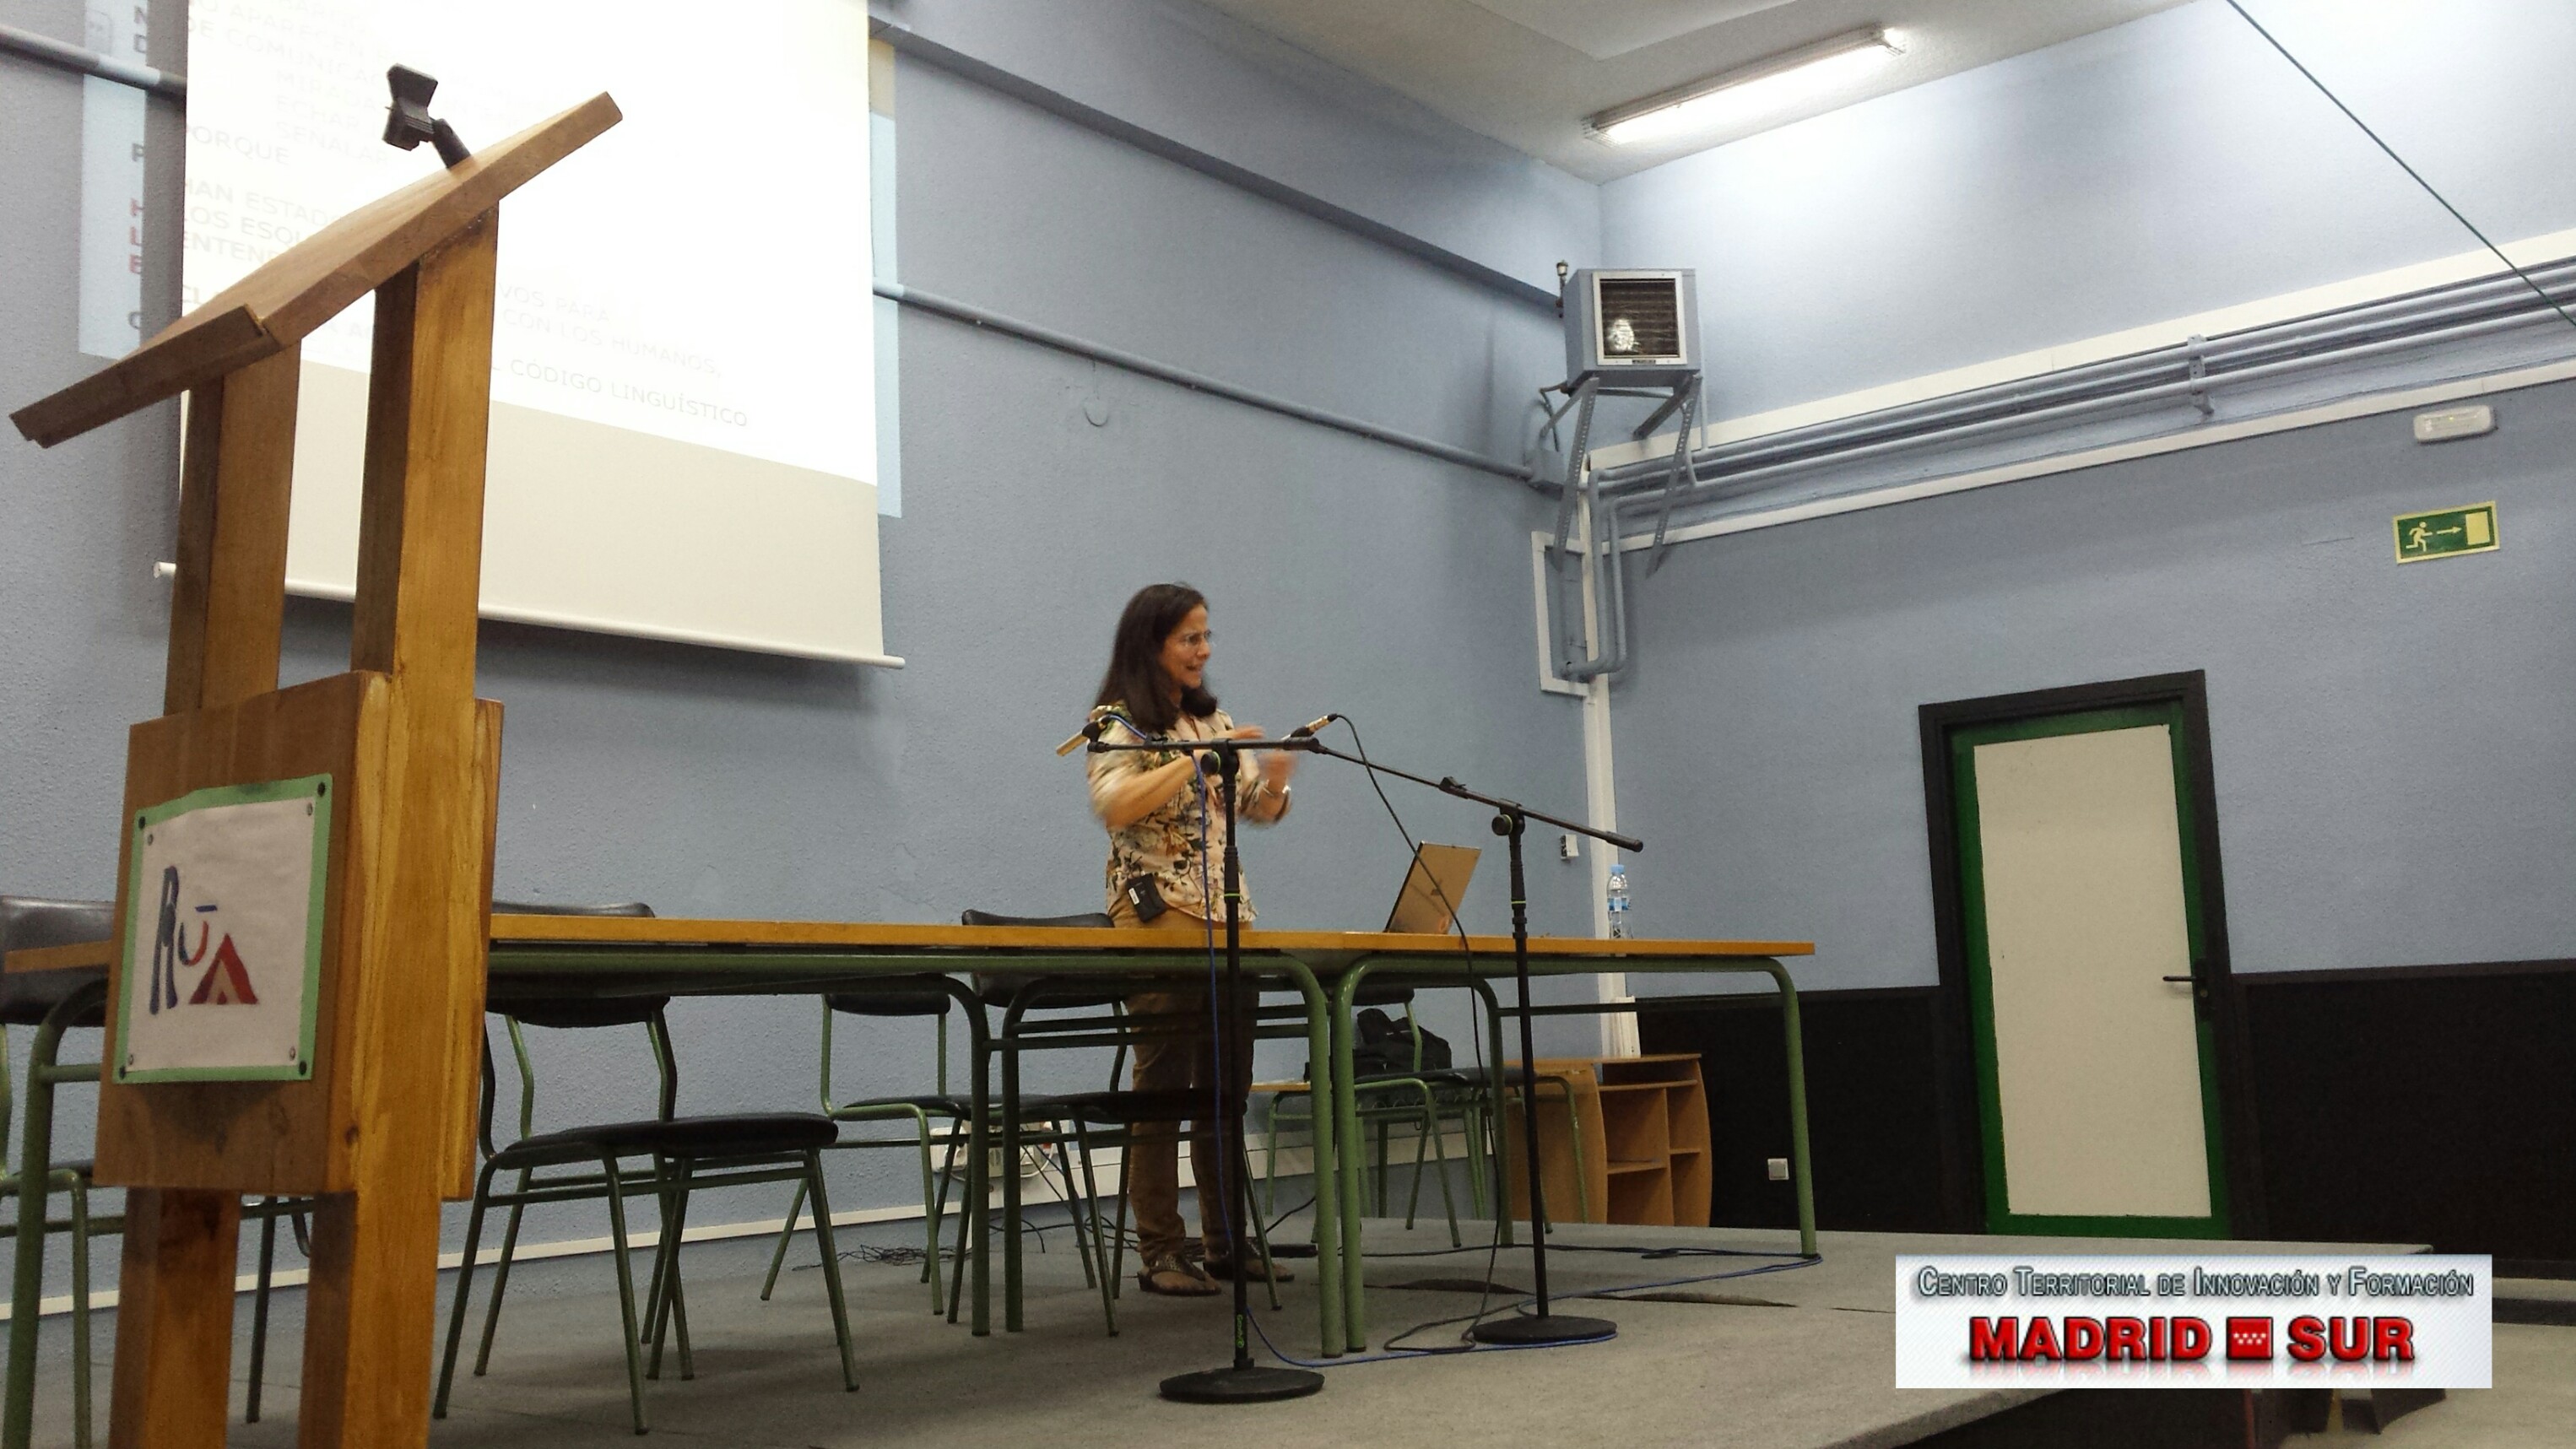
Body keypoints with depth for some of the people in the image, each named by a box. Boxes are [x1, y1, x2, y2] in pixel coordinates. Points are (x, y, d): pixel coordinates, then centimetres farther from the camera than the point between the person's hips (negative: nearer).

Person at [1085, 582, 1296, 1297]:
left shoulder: (1213, 720, 16)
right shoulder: (1118, 722, -4)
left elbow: (1260, 811, 18)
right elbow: (1115, 804, -21)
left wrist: (1274, 778, -4)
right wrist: (1196, 759, -23)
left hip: (1228, 919, 7)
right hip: (1159, 920, -7)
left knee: (1227, 1089, 8)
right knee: (1162, 1086, -5)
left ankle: (1228, 1243, 15)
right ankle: (1160, 1253, -1)